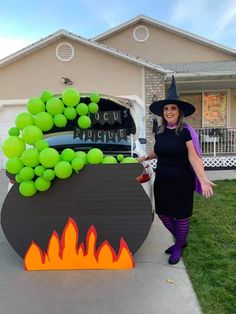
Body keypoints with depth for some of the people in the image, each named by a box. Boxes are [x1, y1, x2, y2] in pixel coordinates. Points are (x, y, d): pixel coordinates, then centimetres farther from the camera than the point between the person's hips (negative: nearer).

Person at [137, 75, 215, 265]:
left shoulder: (186, 131, -14)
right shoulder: (160, 132, 4)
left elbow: (193, 157, -17)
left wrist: (203, 180, -27)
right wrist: (145, 157, 18)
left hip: (181, 182, -6)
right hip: (162, 180, 6)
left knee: (181, 216, 8)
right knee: (163, 214, 14)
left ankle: (179, 247, 32)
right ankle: (180, 241, 38)